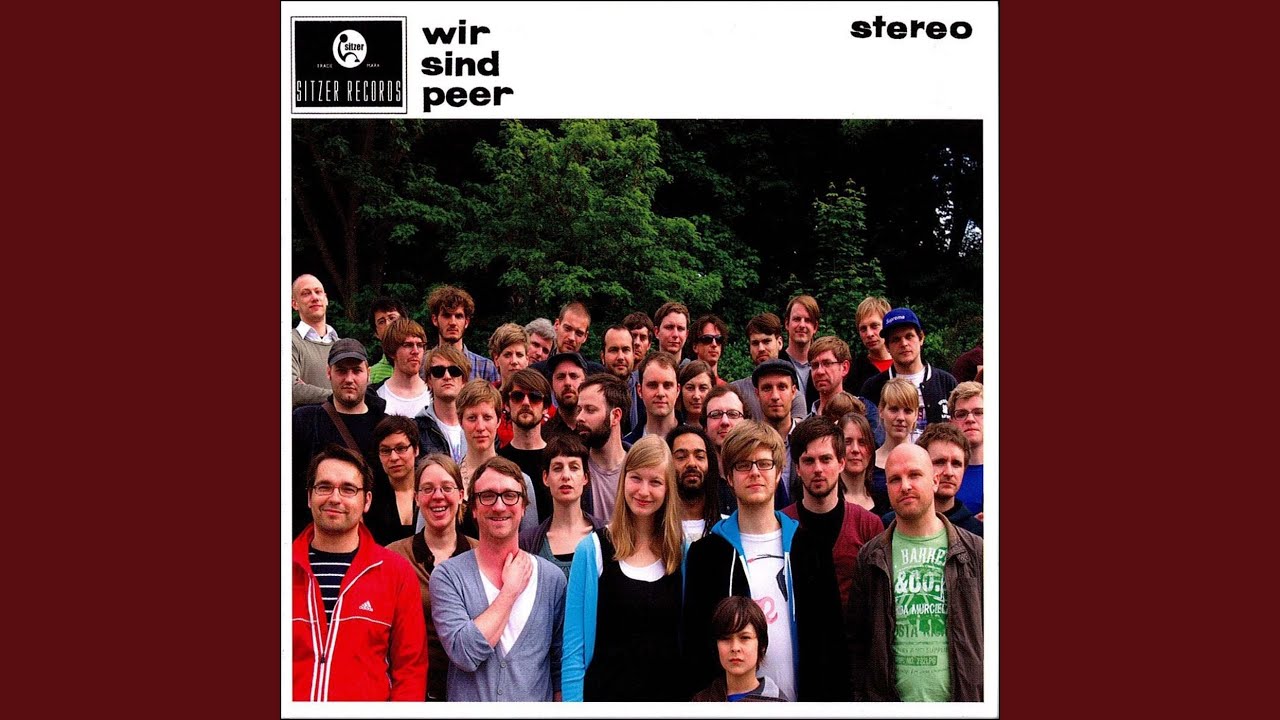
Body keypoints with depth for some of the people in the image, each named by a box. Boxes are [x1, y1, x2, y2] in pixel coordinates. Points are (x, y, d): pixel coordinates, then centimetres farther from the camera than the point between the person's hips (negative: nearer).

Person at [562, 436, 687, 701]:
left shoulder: (682, 551, 1)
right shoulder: (592, 549, -7)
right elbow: (573, 647, -6)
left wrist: (693, 691, 4)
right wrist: (573, 701, -11)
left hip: (671, 691, 2)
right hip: (606, 692, -2)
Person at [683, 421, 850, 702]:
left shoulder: (807, 546, 5)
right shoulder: (707, 552, 2)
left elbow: (831, 635, 4)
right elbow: (694, 642, 1)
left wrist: (834, 698, -2)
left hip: (800, 698, 1)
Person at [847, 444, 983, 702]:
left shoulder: (973, 550, 3)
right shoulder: (870, 557, 5)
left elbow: (989, 632, 3)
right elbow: (857, 639, 6)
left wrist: (985, 697, -4)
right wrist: (865, 698, -2)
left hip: (960, 699, 0)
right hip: (891, 697, 1)